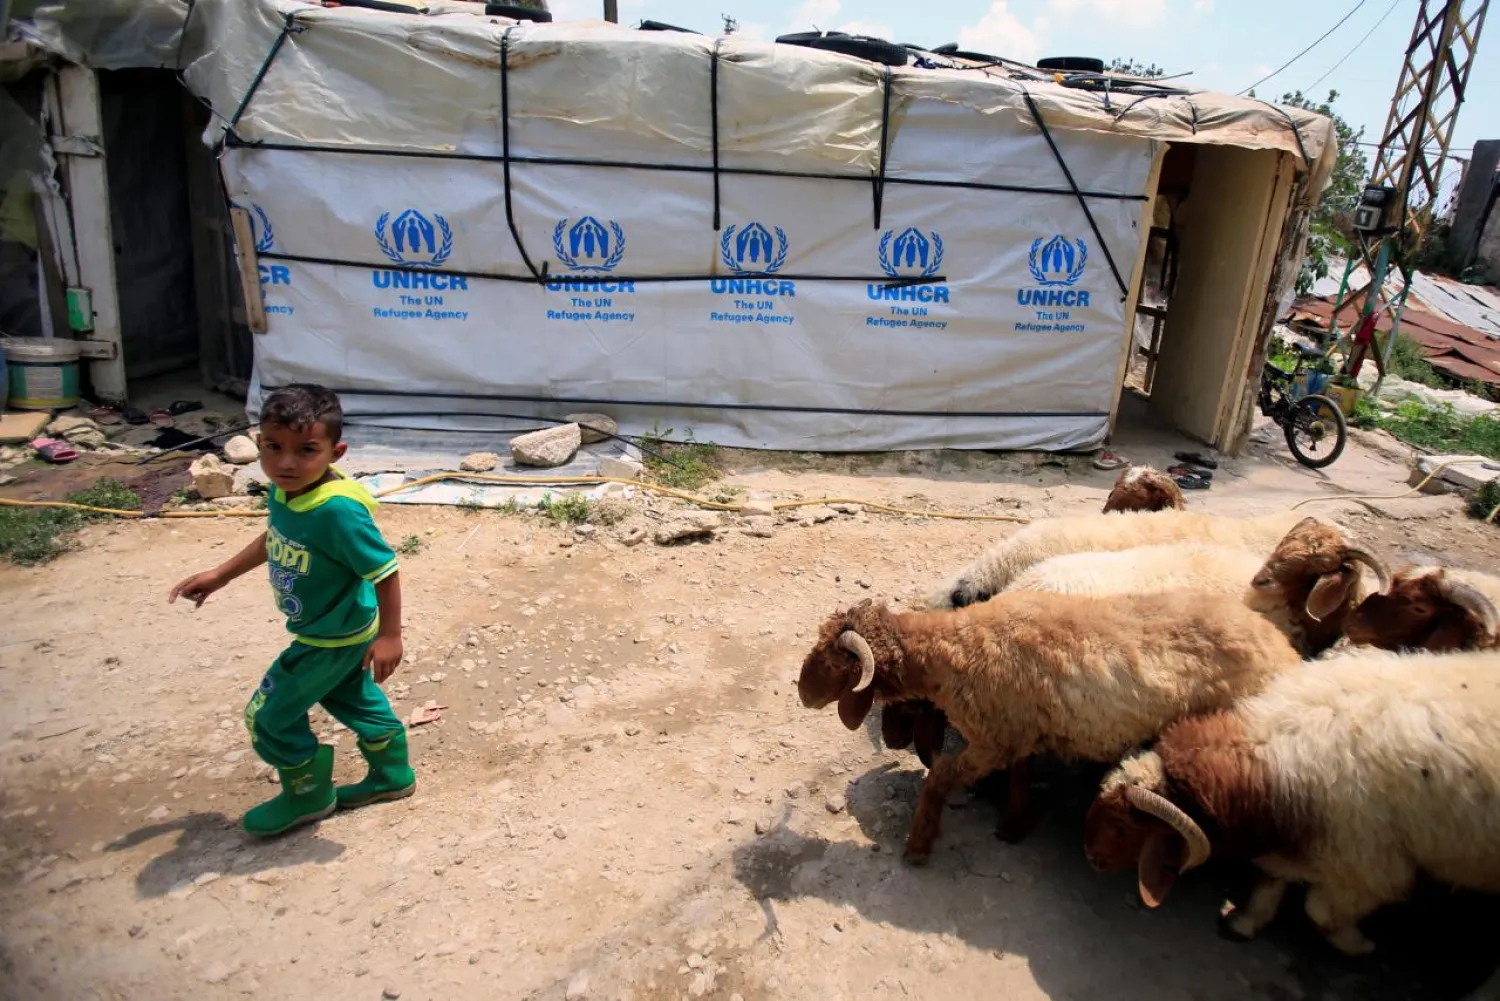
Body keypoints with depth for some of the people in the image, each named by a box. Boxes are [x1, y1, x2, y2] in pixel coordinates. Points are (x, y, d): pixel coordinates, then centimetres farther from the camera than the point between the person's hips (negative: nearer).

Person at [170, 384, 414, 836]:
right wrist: (220, 575, 14)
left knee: (269, 716, 6)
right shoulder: (285, 490, -10)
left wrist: (389, 636, -24)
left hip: (332, 640, -9)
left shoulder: (339, 510, -36)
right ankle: (392, 775, 47)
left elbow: (385, 571, -29)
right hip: (339, 631, 9)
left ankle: (308, 794, 30)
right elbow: (274, 540, 11)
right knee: (354, 698, 26)